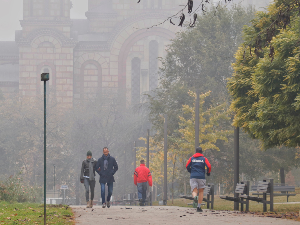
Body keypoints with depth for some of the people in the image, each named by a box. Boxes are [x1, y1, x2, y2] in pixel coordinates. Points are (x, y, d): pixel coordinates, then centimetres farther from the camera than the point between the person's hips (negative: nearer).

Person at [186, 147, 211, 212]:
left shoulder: (192, 158, 9)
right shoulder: (204, 159, 5)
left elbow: (187, 166, 3)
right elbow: (209, 166, -7)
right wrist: (208, 173, 12)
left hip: (193, 177, 1)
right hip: (201, 177, -1)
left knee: (194, 191, 0)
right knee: (201, 191, 12)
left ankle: (194, 196, -38)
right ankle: (199, 207, 8)